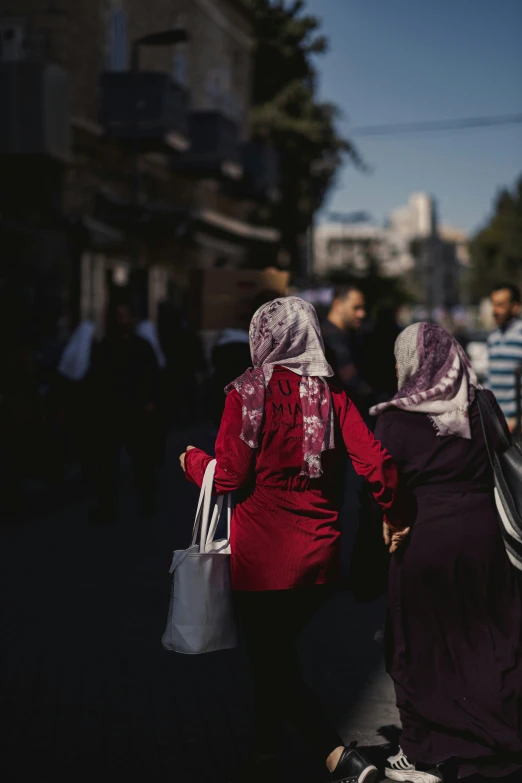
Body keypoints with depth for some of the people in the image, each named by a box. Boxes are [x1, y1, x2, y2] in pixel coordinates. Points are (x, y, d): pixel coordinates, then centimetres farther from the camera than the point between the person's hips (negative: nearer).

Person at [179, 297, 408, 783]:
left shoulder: (248, 393, -10)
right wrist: (394, 514, 8)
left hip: (263, 556, -5)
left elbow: (228, 476, -11)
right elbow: (375, 461, -8)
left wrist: (193, 461, 10)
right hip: (319, 555, 5)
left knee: (272, 664, 5)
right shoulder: (332, 395, 0)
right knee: (277, 654, 21)